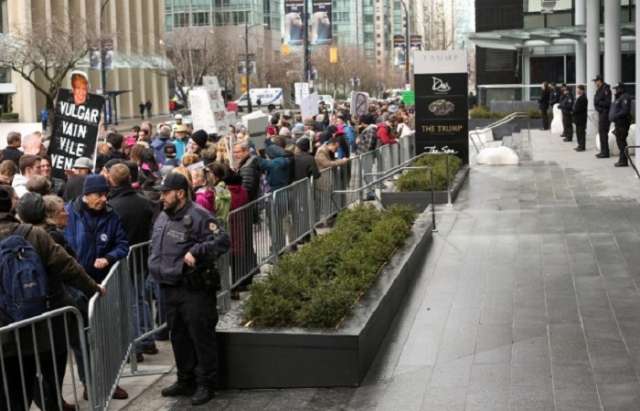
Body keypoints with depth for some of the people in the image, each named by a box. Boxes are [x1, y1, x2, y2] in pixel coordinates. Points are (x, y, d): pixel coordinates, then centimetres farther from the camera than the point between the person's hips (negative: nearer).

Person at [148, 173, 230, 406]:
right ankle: (185, 380, 30)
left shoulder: (198, 216, -14)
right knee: (179, 336, 17)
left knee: (201, 336, -2)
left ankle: (205, 385, 7)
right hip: (170, 288, 9)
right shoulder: (162, 218, 14)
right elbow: (156, 248, 28)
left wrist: (196, 251, -27)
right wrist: (156, 268, 18)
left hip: (195, 289, -9)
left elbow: (222, 240, -21)